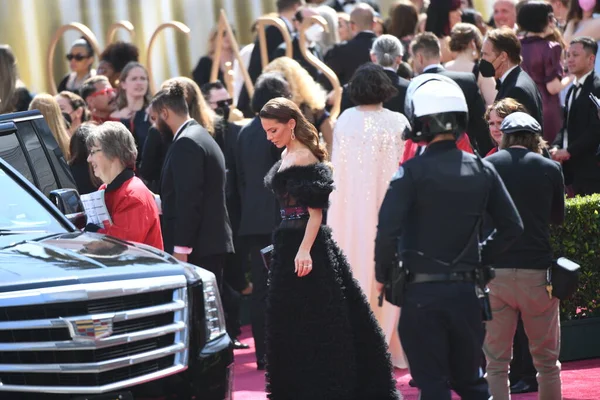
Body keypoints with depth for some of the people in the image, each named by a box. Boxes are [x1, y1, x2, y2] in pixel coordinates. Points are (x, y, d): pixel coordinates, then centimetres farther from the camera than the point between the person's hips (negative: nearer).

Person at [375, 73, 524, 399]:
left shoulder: (412, 171, -11)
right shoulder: (482, 170, 3)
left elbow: (388, 230, -18)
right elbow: (512, 227, 7)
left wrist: (382, 275, -3)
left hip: (422, 291, -4)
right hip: (466, 291, 4)